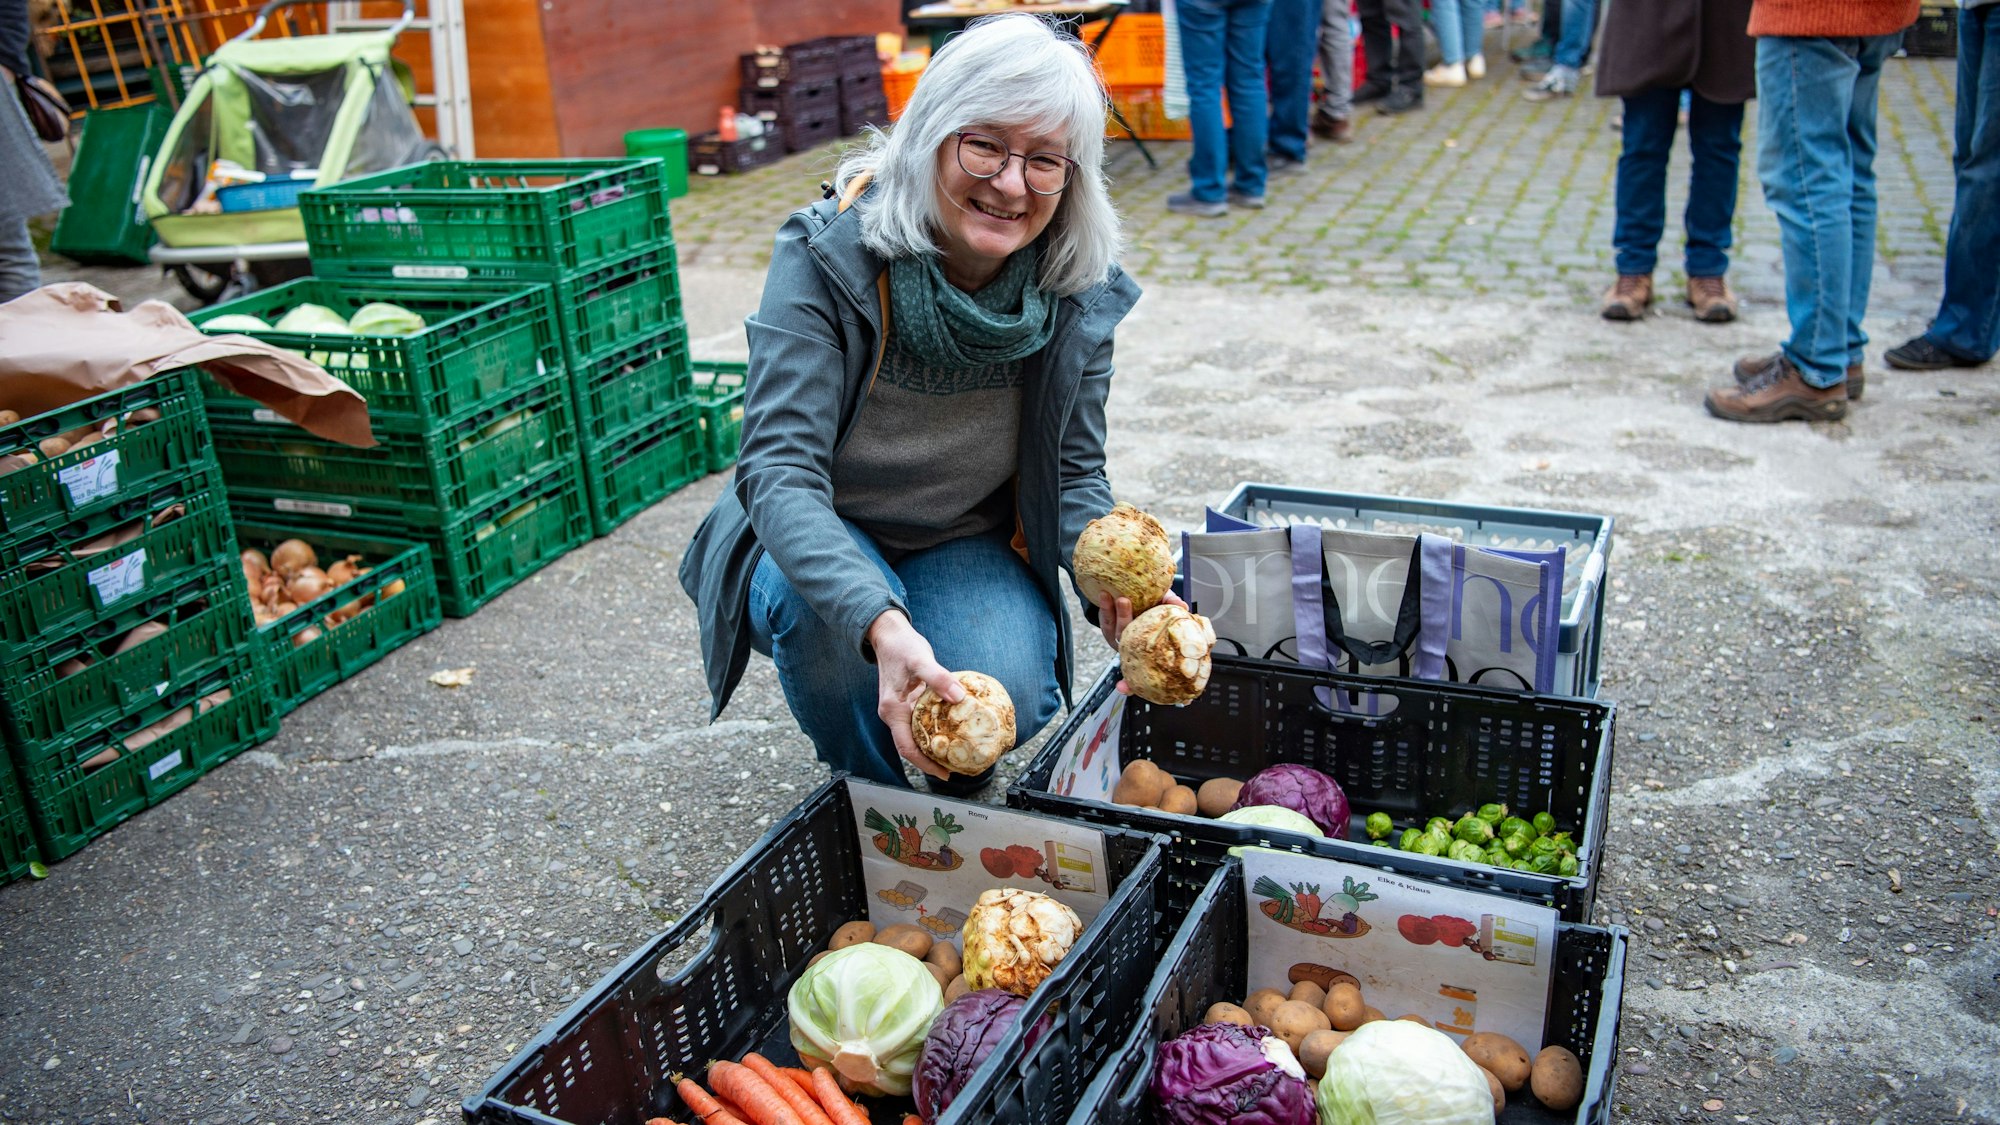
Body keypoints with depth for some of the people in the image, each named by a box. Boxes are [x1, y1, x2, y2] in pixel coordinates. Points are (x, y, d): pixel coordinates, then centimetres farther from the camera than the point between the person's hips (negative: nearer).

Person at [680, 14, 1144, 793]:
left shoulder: (1080, 295, -14)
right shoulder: (826, 255, -25)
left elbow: (1075, 473, -4)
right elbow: (779, 471, -33)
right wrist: (880, 623, -51)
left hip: (968, 545, 2)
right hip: (817, 540, -2)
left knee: (1008, 696, -27)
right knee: (829, 614, -35)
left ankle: (955, 785, 13)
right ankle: (870, 793, -1)